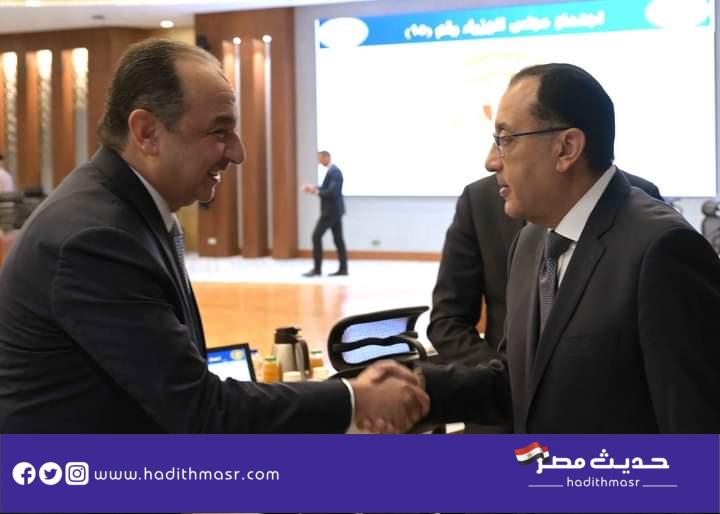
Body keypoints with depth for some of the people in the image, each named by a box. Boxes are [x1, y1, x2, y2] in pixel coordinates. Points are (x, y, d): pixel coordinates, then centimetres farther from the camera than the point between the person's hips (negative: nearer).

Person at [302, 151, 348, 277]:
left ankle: (317, 269, -5)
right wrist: (314, 188, 10)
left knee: (316, 236, -7)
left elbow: (332, 192, -27)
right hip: (334, 210, 10)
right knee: (338, 238, 9)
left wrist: (316, 191, -17)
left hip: (331, 210, -10)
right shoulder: (332, 170, 14)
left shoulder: (334, 172, -19)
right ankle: (343, 268, 9)